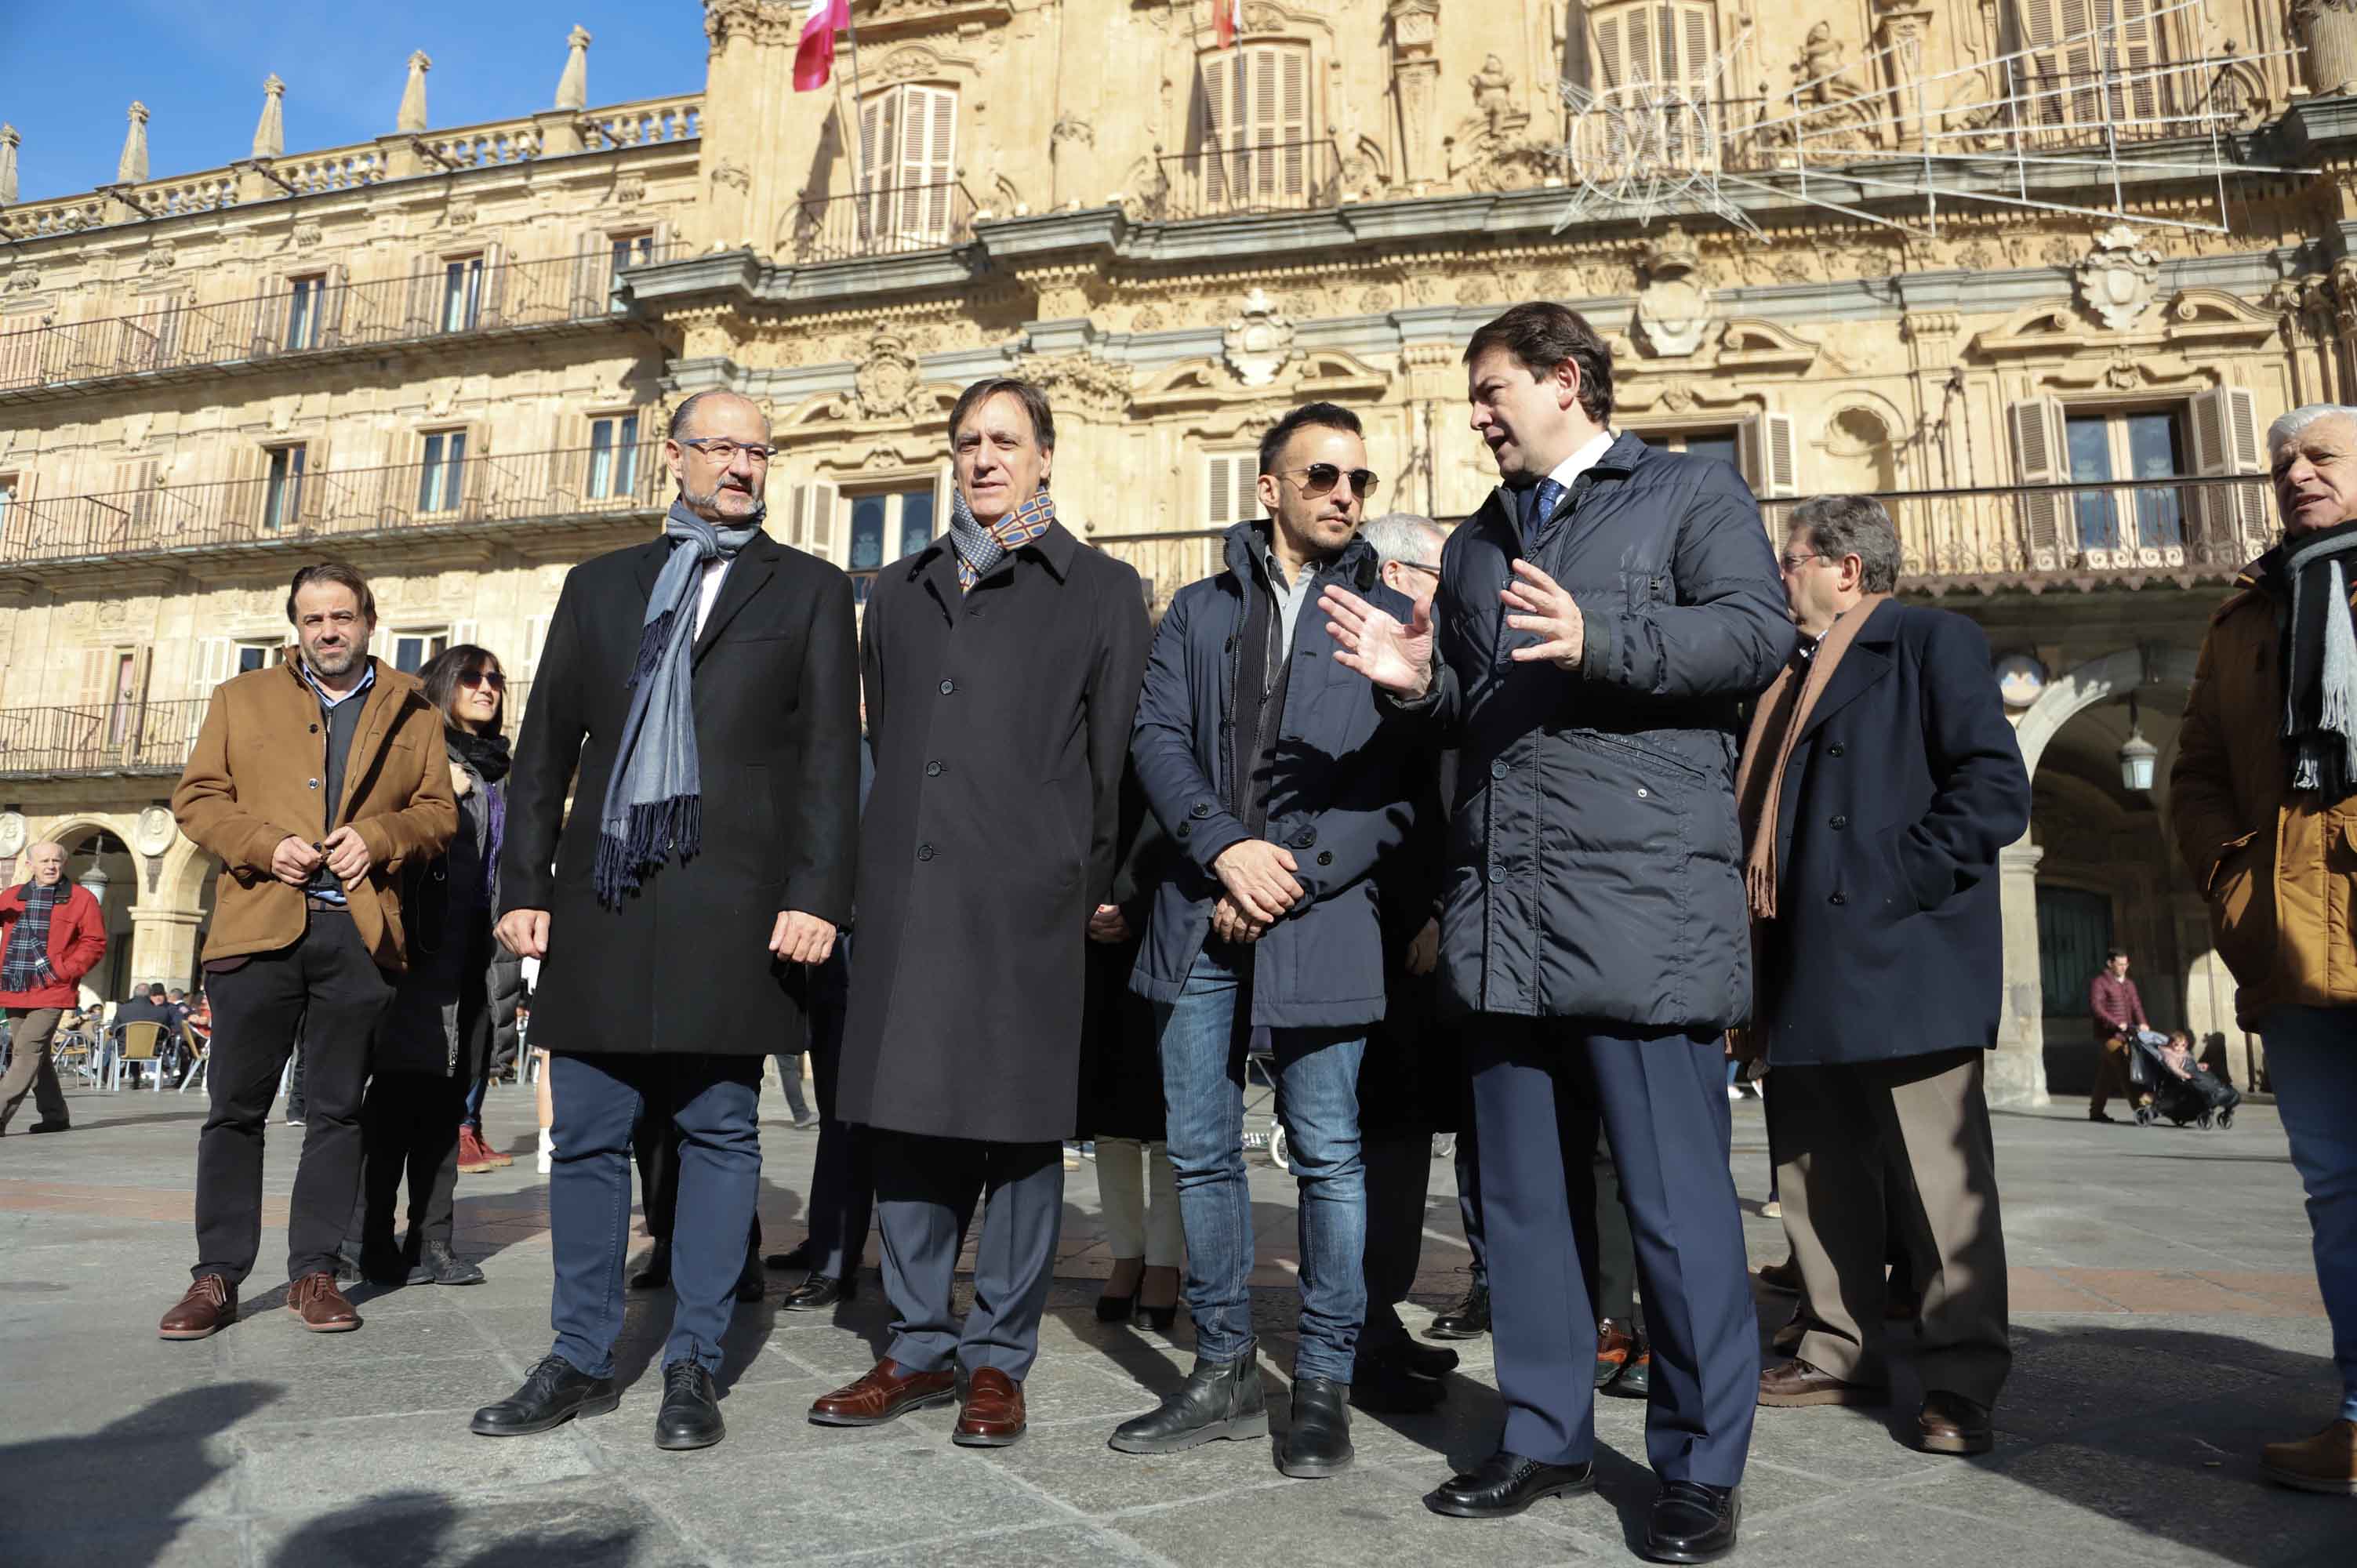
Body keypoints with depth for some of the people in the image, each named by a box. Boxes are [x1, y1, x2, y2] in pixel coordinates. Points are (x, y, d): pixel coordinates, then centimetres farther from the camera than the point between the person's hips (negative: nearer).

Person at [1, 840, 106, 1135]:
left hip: (51, 992, -5)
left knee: (27, 1051, -13)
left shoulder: (81, 899, -1)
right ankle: (55, 1116, 22)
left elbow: (95, 943, -2)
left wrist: (63, 971, -12)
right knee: (36, 1055, 12)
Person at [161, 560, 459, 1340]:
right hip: (258, 925, 0)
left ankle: (314, 1271, 14)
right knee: (236, 1106, 4)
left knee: (337, 1109, 5)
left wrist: (378, 835, -11)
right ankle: (217, 1276, 14)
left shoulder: (412, 712, 13)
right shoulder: (241, 698, 15)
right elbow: (196, 797, 8)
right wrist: (265, 843, -9)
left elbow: (439, 811, 9)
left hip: (361, 931, 0)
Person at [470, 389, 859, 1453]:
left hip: (730, 903, -3)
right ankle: (582, 1360, 21)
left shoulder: (808, 589, 8)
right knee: (587, 1135, 7)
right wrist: (524, 884, 6)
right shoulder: (599, 585, 17)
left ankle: (694, 1365, 15)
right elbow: (546, 744, 14)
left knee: (719, 1133, 3)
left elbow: (830, 755, -1)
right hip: (602, 891, 3)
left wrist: (815, 894, -10)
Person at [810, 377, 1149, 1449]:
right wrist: (872, 867, 12)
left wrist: (1097, 886, -2)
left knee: (1019, 1126, 2)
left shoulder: (1101, 591, 8)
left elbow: (1116, 755, 3)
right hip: (904, 891, 4)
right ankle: (920, 1348, 21)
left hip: (1025, 897, -4)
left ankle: (999, 1359, 15)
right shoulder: (898, 592, 20)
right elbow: (880, 740, 20)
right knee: (906, 1117, 8)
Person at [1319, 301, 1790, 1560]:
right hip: (1499, 904, 6)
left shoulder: (1691, 493, 7)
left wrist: (1599, 641, -20)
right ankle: (1545, 1435, 24)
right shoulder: (1476, 543, 25)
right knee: (1523, 1193, 11)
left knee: (1674, 1196, -2)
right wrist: (1420, 681, 5)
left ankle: (1701, 1466, 14)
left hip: (1643, 899, -6)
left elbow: (1759, 635, -8)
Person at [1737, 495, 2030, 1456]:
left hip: (1904, 967, -8)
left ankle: (1961, 1384, 9)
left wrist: (1892, 888, -16)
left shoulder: (1932, 640, -1)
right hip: (1808, 976, 8)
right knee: (1821, 1178, 12)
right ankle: (1839, 1353, 24)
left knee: (1939, 1181, -1)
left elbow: (1995, 788, -13)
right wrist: (1764, 940, 11)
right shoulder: (1796, 676, 22)